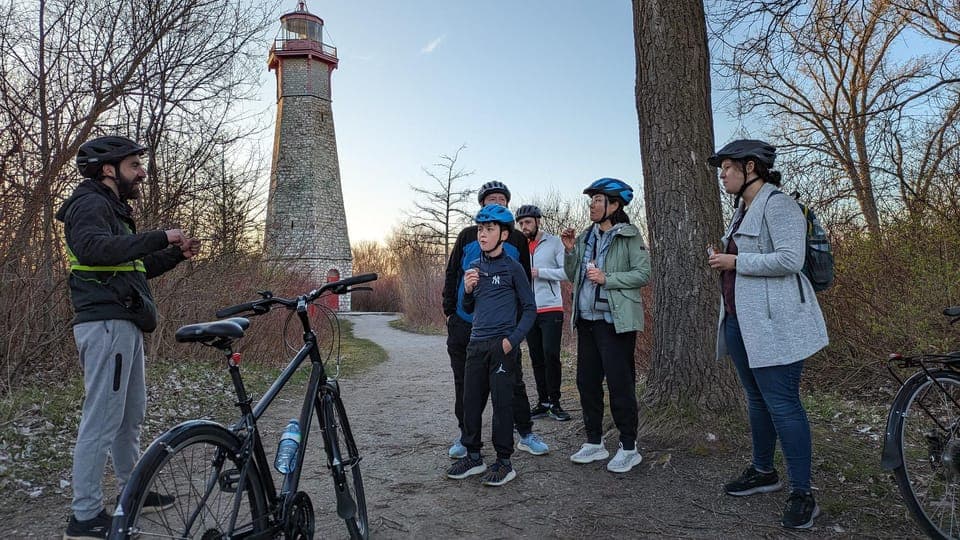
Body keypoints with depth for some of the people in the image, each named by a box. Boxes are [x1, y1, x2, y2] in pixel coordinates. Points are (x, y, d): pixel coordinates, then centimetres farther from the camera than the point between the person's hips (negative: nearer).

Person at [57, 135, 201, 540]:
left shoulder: (110, 207, 24)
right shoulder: (91, 203, -8)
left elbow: (134, 267, 25)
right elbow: (92, 248, -30)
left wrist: (176, 254, 10)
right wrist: (159, 237, -26)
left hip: (122, 324, 11)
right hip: (106, 324, -11)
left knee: (131, 413, 17)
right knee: (103, 419, -7)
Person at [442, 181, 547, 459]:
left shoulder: (517, 239, 7)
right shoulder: (467, 235, 5)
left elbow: (525, 279, 11)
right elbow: (452, 274, 7)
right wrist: (449, 309, 1)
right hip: (464, 324, 1)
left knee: (513, 382, 3)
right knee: (465, 383, 9)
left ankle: (526, 434, 16)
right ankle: (465, 436, 22)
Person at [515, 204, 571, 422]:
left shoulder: (554, 242, -1)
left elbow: (567, 272, -10)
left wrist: (539, 272, -16)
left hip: (551, 310, -4)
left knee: (551, 355, -8)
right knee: (536, 359, 8)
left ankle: (554, 402, 4)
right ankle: (542, 402, 17)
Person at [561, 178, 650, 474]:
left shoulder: (629, 235, -4)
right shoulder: (585, 237, 14)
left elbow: (643, 273, -11)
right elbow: (573, 277, 15)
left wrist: (607, 279, -18)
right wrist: (570, 251, 0)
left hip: (615, 321, -7)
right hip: (586, 319, 7)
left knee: (620, 383, -3)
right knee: (587, 382, 10)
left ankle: (629, 447, 10)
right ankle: (594, 443, 23)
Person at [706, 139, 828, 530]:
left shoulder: (777, 204, -11)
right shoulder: (742, 209, 18)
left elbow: (790, 259, -22)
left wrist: (736, 261, -16)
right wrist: (723, 258, 9)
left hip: (773, 322, -9)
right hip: (740, 320, 9)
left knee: (782, 404, -7)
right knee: (757, 400, 17)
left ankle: (802, 494, 4)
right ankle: (763, 472, 30)